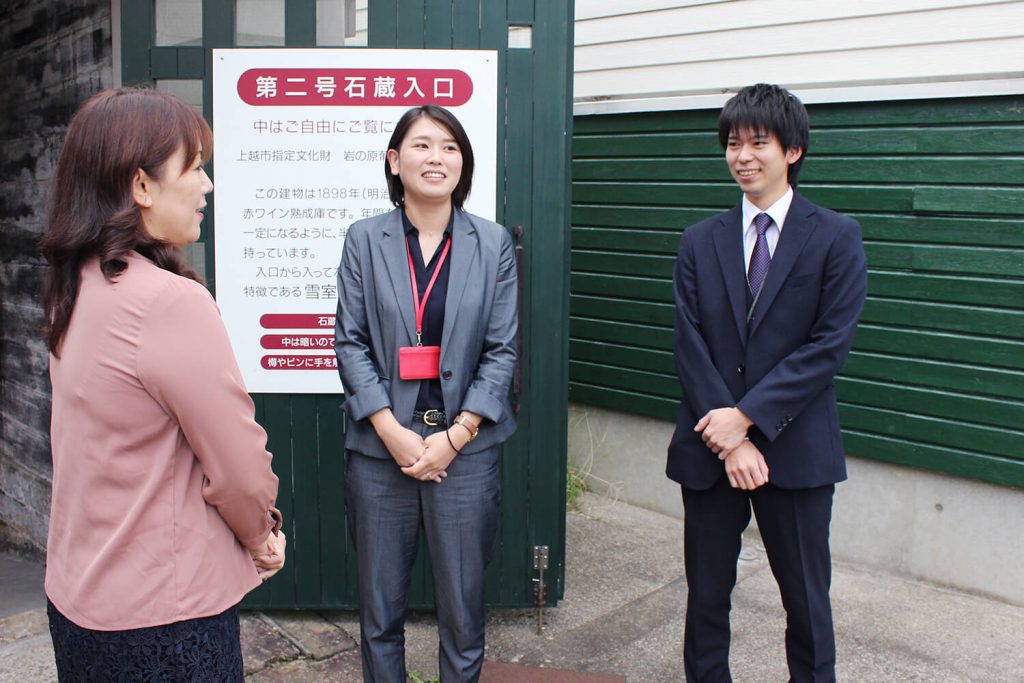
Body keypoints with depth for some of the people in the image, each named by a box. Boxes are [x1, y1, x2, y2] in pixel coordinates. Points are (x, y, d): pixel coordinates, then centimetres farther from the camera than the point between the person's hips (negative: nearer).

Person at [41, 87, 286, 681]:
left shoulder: (75, 290, 2)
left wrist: (252, 530, 6)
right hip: (161, 615, -8)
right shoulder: (171, 302, -25)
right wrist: (261, 535, 1)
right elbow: (239, 466, -20)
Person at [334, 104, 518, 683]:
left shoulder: (493, 243, 2)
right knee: (380, 608, 12)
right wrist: (393, 432, -11)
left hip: (466, 447, 0)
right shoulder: (365, 239, 3)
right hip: (382, 446, 1)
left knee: (463, 608, 9)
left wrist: (454, 436, -9)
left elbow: (502, 349, 0)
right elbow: (350, 342, 0)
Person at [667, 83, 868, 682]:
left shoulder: (837, 238, -2)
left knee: (807, 600, 11)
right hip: (710, 448, 3)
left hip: (796, 448, -2)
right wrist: (728, 438, -12)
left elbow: (829, 345, -10)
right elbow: (690, 345, -1)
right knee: (706, 595, 13)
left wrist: (746, 416, -16)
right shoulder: (701, 241, 6)